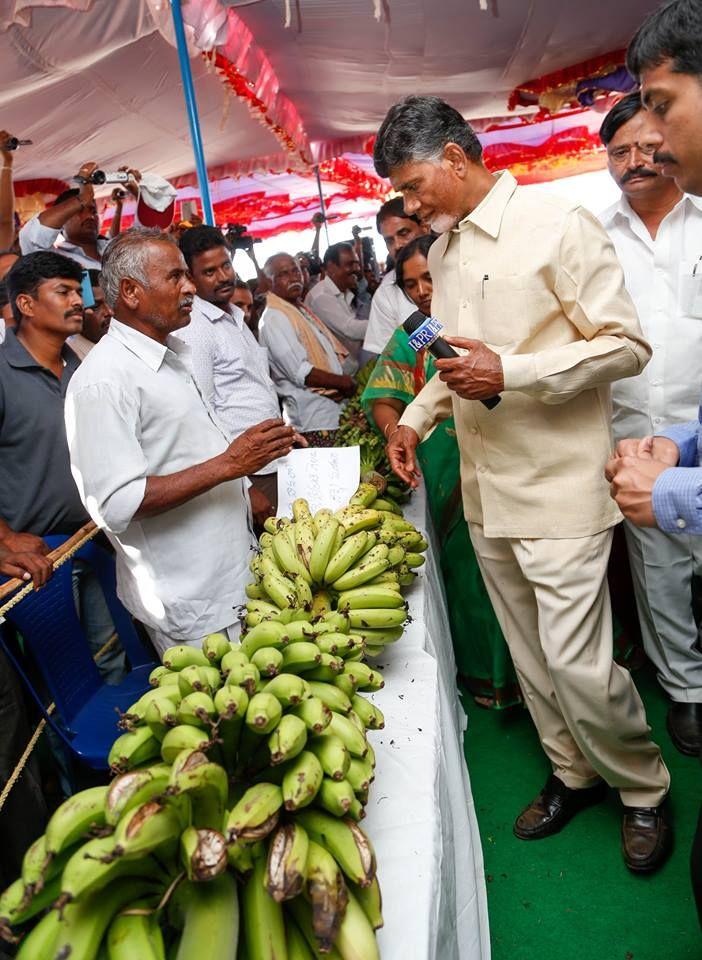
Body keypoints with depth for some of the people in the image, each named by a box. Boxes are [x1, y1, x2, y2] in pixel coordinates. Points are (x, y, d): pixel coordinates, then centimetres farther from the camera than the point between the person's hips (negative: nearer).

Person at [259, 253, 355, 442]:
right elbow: (300, 372, -20)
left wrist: (348, 382, -2)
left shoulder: (302, 310, 17)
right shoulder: (274, 319, -12)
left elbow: (327, 352, 17)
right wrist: (344, 383, -11)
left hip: (336, 409, 9)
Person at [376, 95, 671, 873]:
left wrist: (511, 372, -21)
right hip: (485, 487, 7)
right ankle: (573, 772, 37)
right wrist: (416, 419, 8)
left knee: (576, 663, -4)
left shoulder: (557, 227, -10)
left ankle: (644, 787, 25)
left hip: (556, 485, -7)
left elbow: (627, 346, -12)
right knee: (529, 656, 16)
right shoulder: (442, 251, 12)